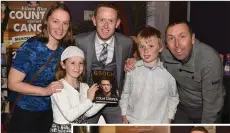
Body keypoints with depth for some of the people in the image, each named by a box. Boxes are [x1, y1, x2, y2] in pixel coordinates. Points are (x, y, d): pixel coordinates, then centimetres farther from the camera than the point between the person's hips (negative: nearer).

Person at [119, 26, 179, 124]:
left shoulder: (168, 71, -9)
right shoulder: (131, 69, -7)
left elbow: (173, 97, 4)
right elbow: (125, 93, 5)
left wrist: (169, 118, 3)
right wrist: (124, 115, 5)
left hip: (159, 122, -1)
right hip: (134, 121, 1)